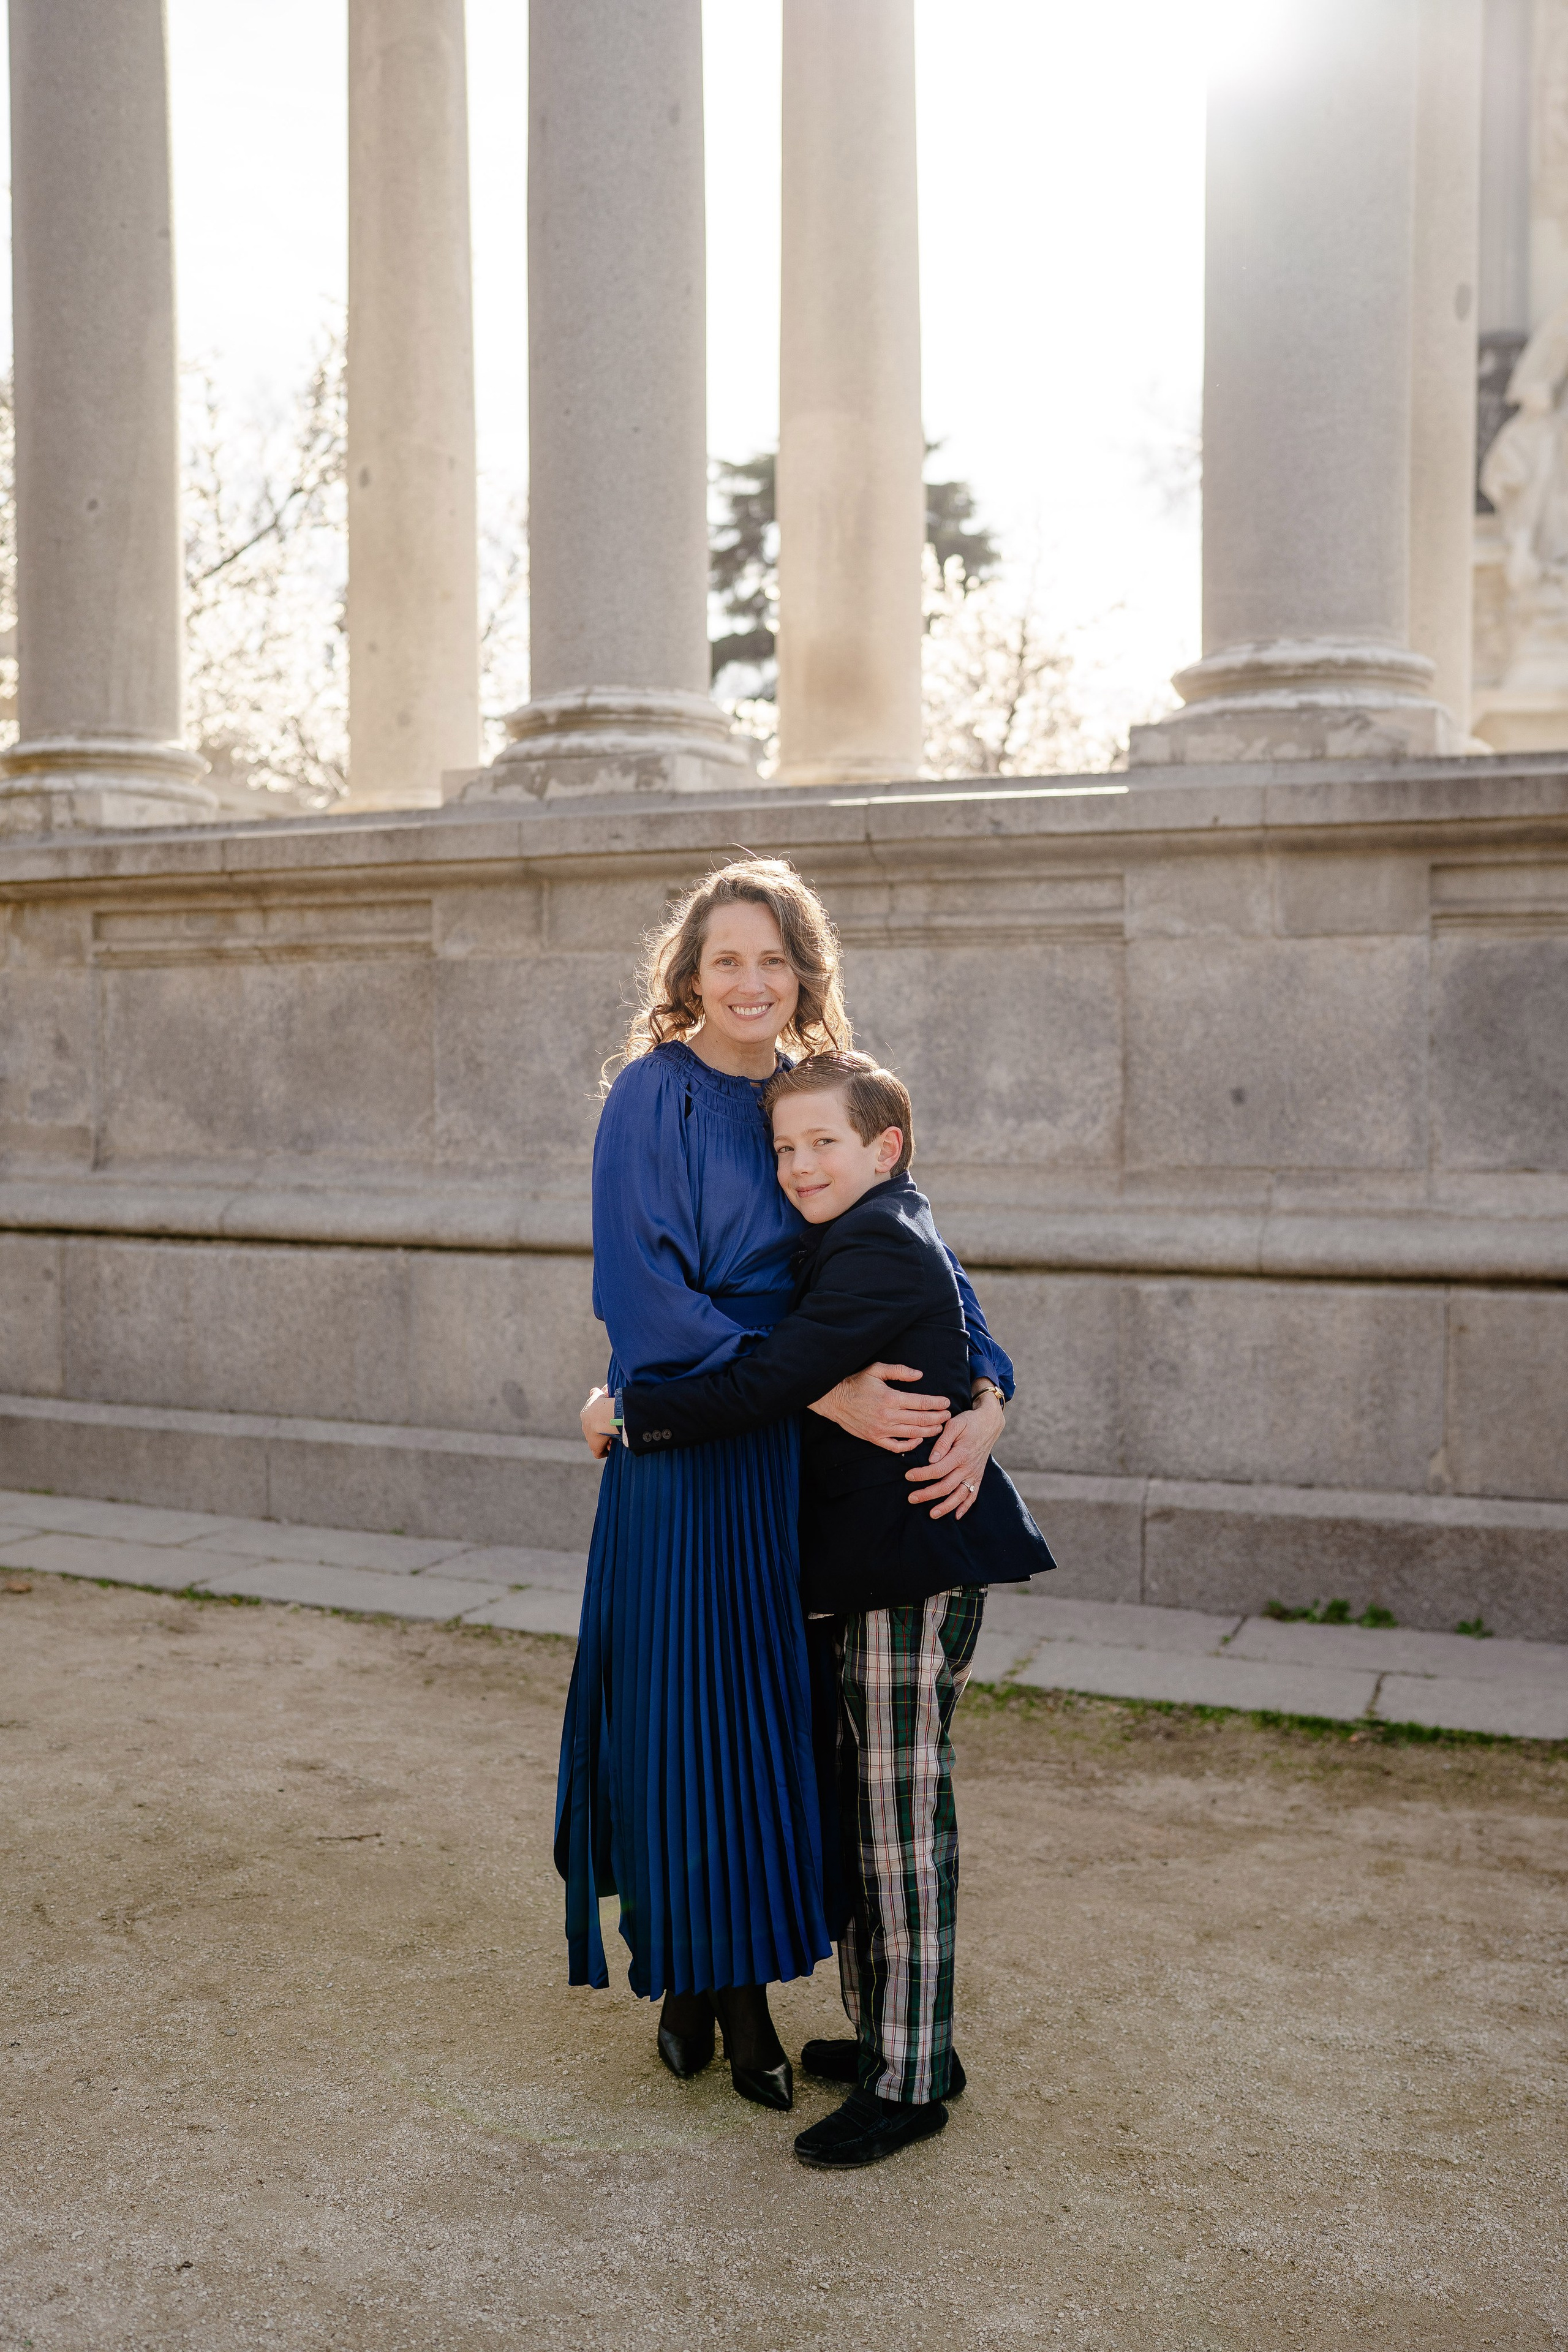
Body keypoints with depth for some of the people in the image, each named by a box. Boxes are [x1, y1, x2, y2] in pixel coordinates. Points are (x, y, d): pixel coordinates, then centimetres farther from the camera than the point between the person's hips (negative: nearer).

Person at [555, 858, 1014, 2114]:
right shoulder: (654, 1098, -7)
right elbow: (645, 1293, -17)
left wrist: (983, 1401, -14)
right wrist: (824, 1388, -22)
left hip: (810, 1459, 4)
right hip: (686, 1460, -4)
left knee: (776, 1715, 9)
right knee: (684, 1704, 3)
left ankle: (750, 1988, 24)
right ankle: (687, 1975, 24)